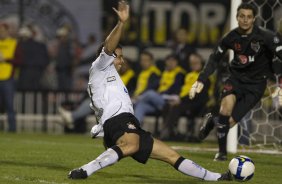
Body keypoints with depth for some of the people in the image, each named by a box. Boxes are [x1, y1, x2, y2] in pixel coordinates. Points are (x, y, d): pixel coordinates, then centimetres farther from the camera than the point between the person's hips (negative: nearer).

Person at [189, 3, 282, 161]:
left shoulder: (266, 37, -15)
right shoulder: (232, 37, -5)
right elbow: (215, 59, 8)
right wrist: (201, 80, 0)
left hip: (256, 84, -2)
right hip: (237, 78, 2)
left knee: (230, 122, -8)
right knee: (228, 103, -30)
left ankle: (213, 122, 32)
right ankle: (222, 151, -12)